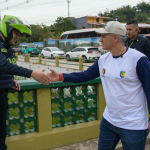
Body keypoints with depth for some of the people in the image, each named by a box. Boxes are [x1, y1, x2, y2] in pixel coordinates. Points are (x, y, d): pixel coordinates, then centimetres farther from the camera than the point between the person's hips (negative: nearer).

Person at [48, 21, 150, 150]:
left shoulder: (138, 59, -18)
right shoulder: (103, 60, 0)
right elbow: (85, 75, 7)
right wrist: (61, 77, -1)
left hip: (133, 126, -6)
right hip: (108, 120, 6)